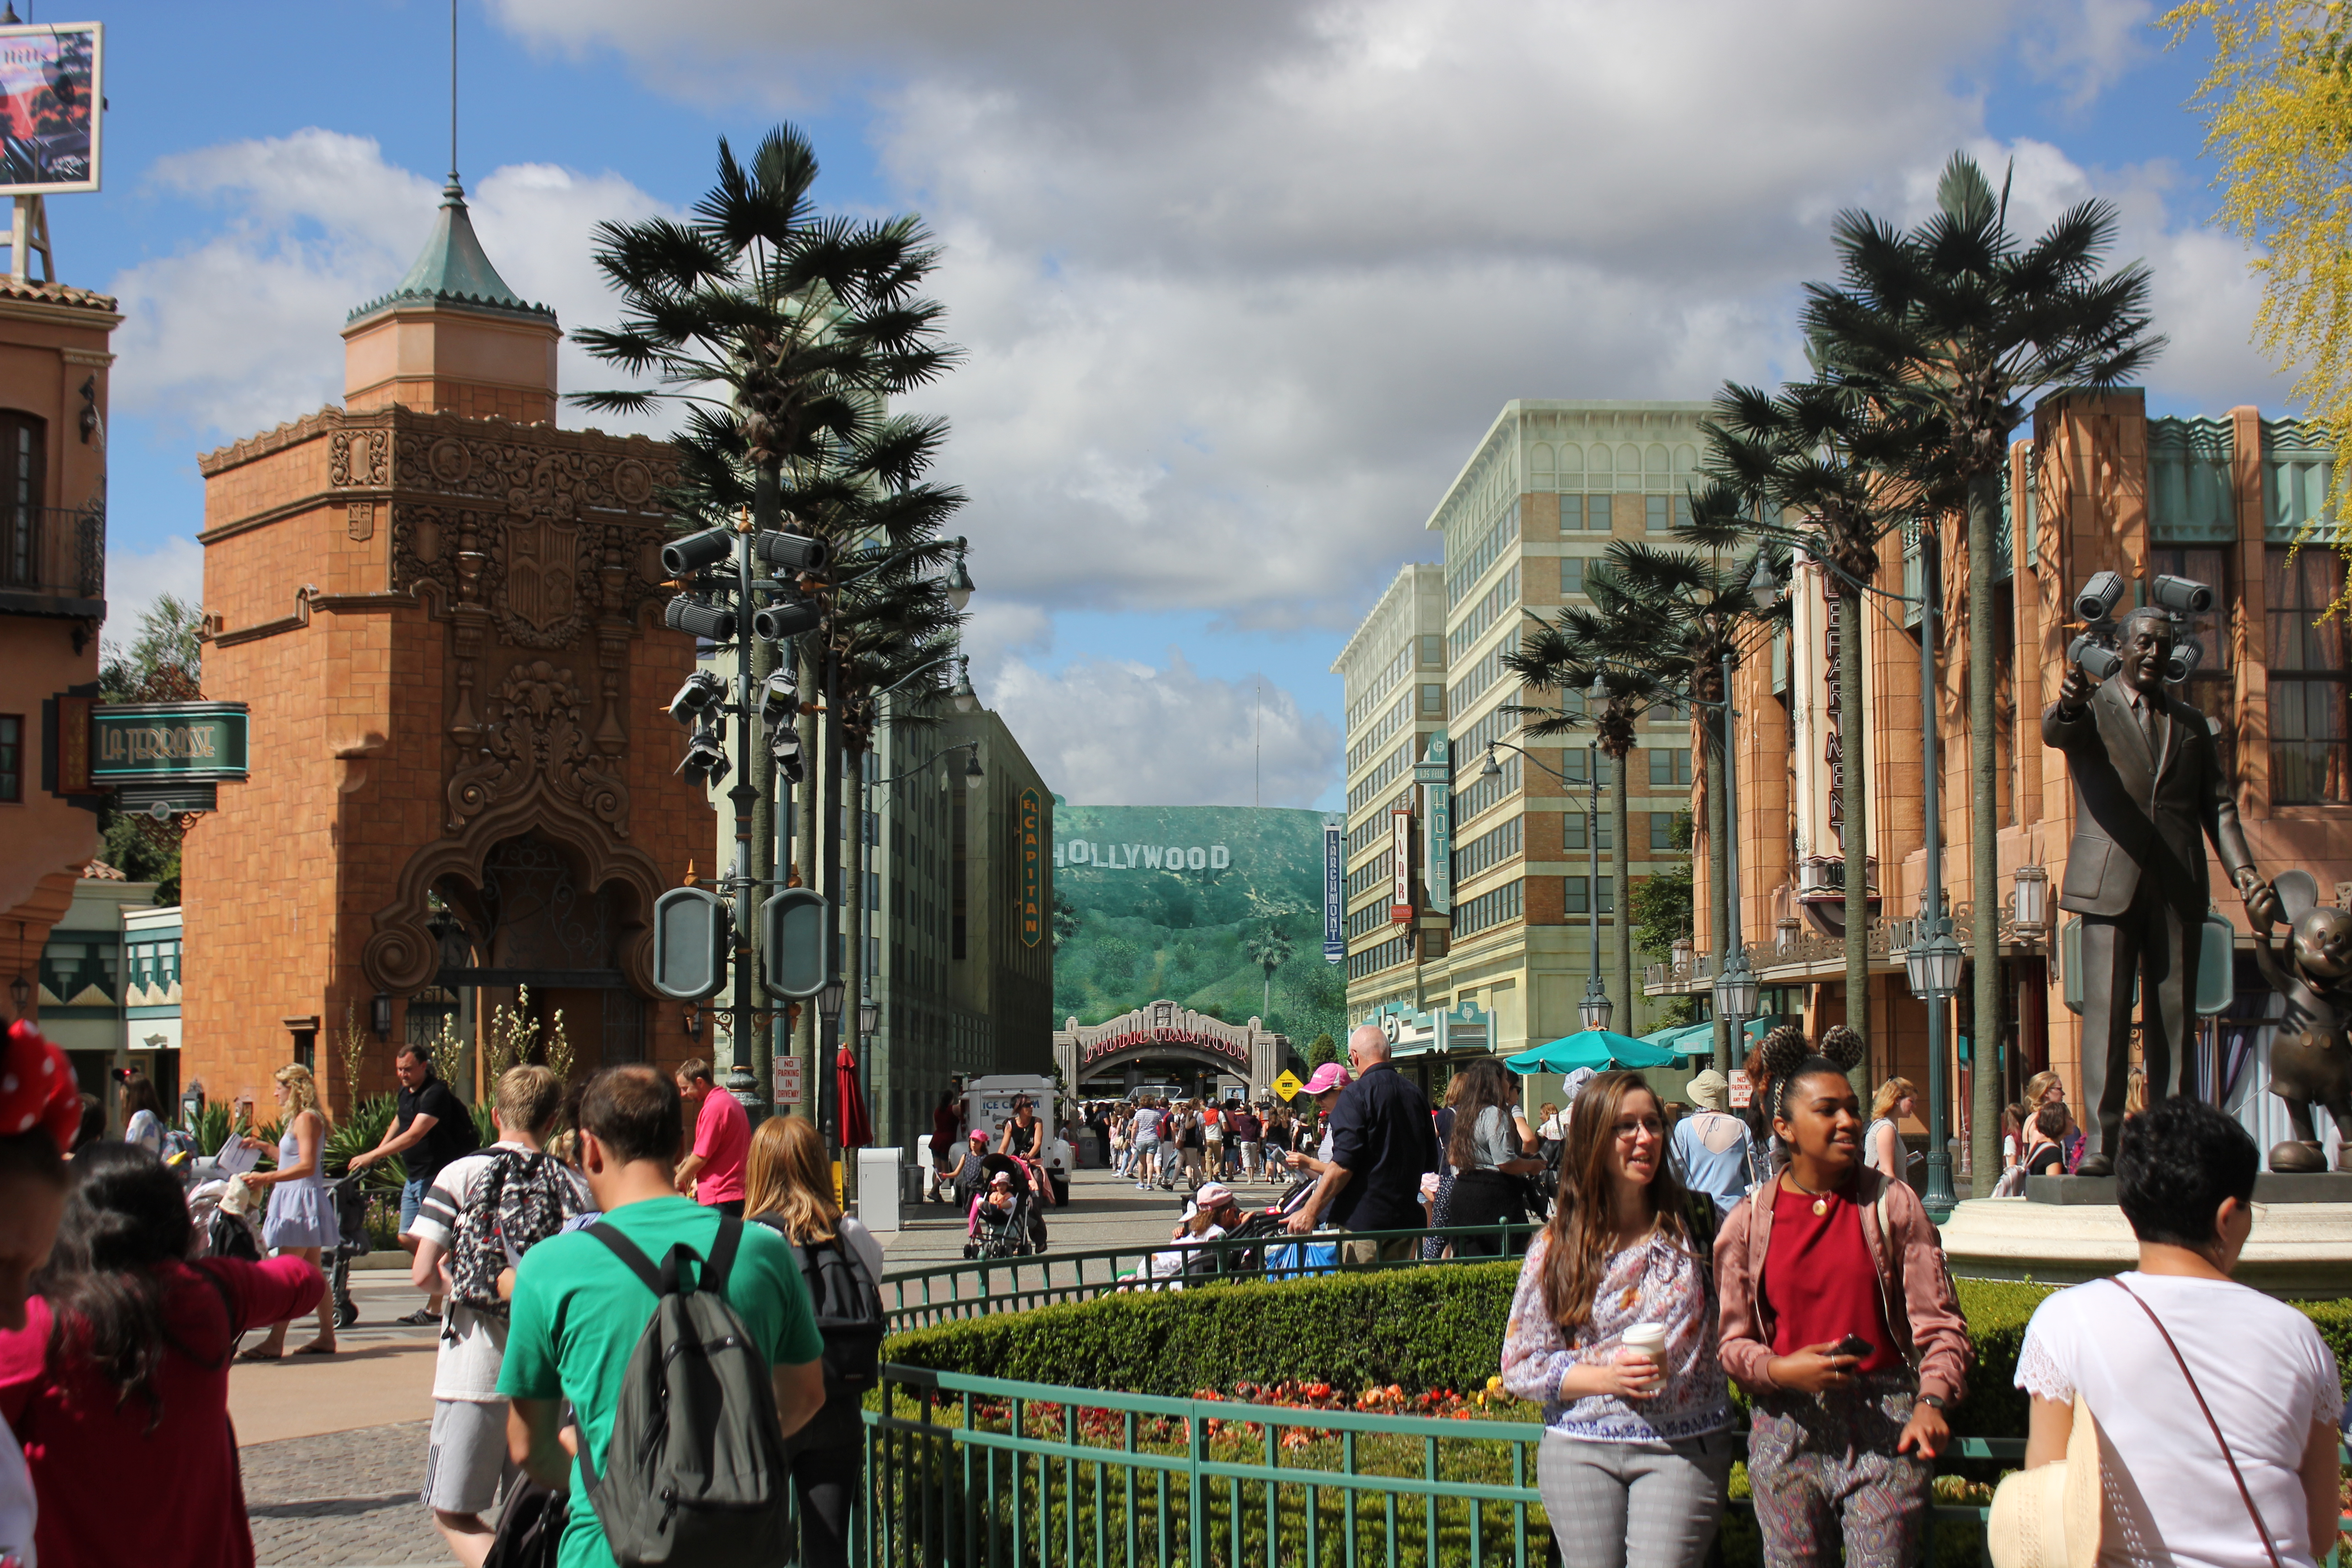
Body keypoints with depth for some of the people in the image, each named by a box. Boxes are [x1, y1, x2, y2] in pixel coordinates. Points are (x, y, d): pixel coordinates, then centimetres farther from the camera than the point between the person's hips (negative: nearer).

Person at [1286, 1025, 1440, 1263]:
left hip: (1362, 1217, -7)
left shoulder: (1357, 1094, -11)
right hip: (1405, 1217, 7)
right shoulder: (1415, 1094, 10)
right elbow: (1430, 1163, 18)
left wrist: (1310, 1211, -15)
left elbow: (1343, 1164, -18)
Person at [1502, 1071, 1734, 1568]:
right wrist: (1607, 1377, -12)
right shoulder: (1557, 1247, 2)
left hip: (1683, 1451, -1)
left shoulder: (1694, 1225, 3)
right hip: (1581, 1450, 1)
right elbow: (1520, 1366, 2)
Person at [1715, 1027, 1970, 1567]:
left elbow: (1938, 1322, -2)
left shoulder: (1892, 1204, 1)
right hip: (1786, 1430, 1)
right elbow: (1732, 1342, 7)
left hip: (1884, 1428, -1)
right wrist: (1780, 1370, -14)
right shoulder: (1748, 1223, 5)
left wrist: (1932, 1401, -17)